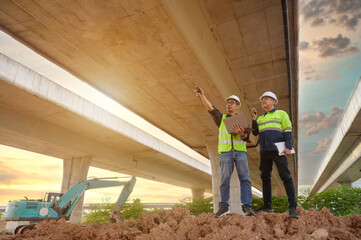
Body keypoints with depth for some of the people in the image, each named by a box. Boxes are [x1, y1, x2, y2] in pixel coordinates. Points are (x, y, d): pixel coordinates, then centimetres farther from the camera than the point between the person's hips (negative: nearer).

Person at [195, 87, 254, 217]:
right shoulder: (221, 118, 21)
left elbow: (246, 136, 5)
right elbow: (211, 108, 5)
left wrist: (241, 133, -19)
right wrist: (202, 96, -8)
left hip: (240, 150, 0)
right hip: (226, 151, 0)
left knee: (244, 177, -7)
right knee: (225, 178, -7)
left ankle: (247, 206, -3)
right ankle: (224, 206, -3)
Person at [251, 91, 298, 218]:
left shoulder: (281, 114, 10)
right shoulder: (261, 118, 24)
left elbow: (288, 131, 0)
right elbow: (255, 132, 11)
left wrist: (288, 147, -14)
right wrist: (254, 118, 2)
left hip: (277, 150, -5)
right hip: (264, 151, 5)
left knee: (286, 177, -9)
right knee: (265, 177, 6)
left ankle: (293, 207, -8)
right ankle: (267, 206, 13)